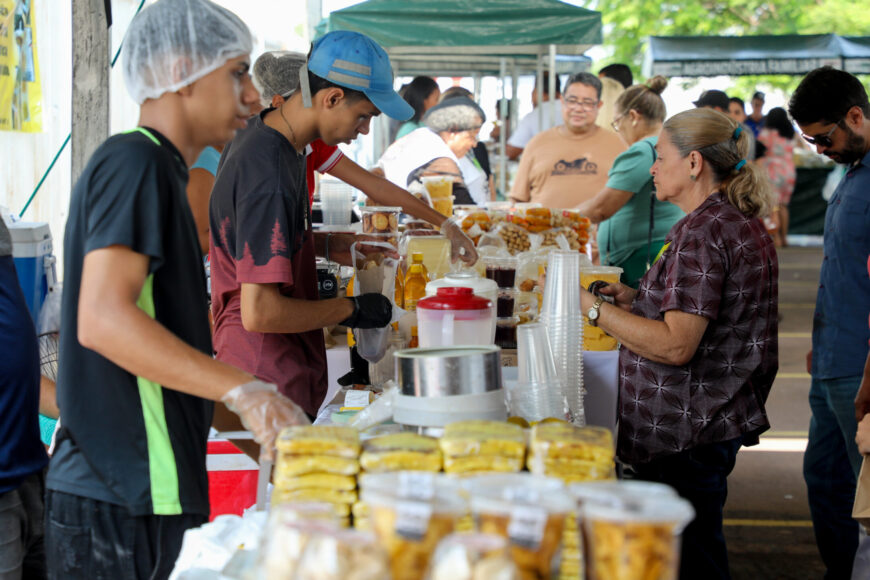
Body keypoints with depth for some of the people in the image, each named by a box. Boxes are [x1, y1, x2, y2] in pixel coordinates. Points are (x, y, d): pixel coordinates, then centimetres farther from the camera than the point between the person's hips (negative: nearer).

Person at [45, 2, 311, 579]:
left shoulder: (158, 170, 20)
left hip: (143, 494, 10)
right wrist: (244, 391, -29)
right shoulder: (133, 163, -12)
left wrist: (257, 426, 22)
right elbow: (101, 318, -25)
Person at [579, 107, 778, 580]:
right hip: (719, 420, 11)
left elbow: (676, 346, -25)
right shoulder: (742, 222, 14)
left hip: (688, 433, -11)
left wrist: (593, 308, -19)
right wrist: (636, 300, 14)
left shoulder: (701, 231, -19)